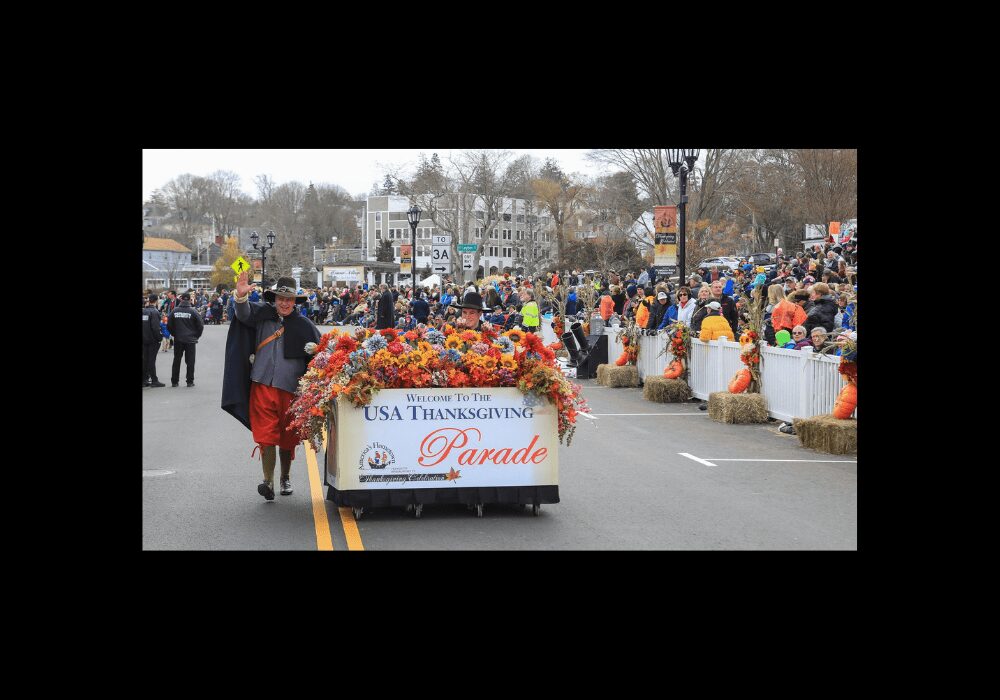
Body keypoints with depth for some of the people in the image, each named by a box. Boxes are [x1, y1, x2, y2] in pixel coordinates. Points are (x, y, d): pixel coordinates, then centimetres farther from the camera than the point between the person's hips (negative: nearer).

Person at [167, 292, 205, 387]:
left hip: (178, 340, 2)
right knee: (190, 361, 5)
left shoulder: (175, 311, -3)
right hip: (190, 340, -2)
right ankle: (190, 381, 5)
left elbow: (169, 325, 2)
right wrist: (196, 336, 7)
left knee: (176, 360, 11)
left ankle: (174, 381, 13)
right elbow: (200, 325, -7)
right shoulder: (193, 311, -10)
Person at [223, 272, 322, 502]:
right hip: (262, 385, 0)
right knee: (265, 434, -7)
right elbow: (244, 314, -12)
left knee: (287, 437, 12)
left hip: (290, 388, 1)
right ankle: (268, 480, -8)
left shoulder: (304, 326, 3)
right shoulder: (262, 314, 6)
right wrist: (241, 297, -33)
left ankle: (285, 478, 29)